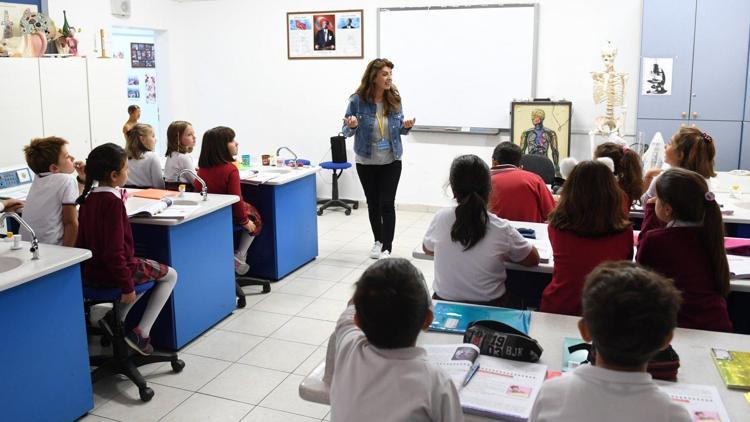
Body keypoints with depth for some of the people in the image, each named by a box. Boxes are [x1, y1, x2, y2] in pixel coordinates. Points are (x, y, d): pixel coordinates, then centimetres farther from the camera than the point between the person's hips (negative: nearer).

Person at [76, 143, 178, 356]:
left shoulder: (88, 198, 4)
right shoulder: (113, 202, -21)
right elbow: (114, 250, -25)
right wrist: (127, 286, -19)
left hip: (91, 272, 9)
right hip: (110, 273, -8)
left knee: (150, 269, 32)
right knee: (170, 275, 13)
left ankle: (115, 317, 18)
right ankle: (141, 333, 4)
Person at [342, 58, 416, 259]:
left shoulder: (394, 99, -6)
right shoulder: (358, 100, -13)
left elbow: (399, 128, 7)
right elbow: (346, 131, -6)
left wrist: (406, 126, -15)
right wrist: (352, 126, -28)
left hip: (391, 161, 0)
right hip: (366, 161, 0)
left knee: (387, 204, -4)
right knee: (373, 203, 13)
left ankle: (387, 247, 6)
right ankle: (378, 241, 32)